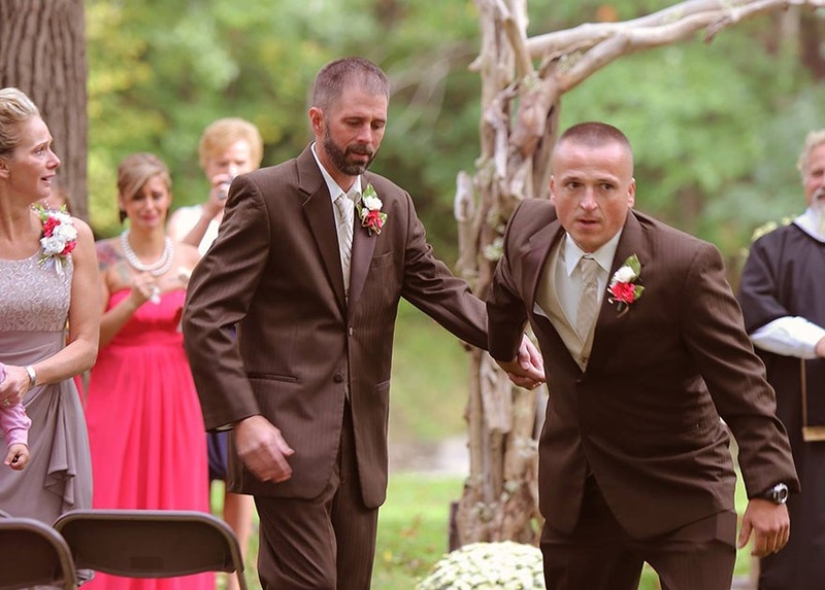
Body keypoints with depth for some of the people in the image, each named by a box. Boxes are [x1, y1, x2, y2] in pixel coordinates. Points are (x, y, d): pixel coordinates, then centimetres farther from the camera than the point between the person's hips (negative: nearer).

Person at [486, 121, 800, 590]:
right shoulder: (530, 230, -7)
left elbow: (741, 382, -19)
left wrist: (769, 489, -23)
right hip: (575, 494, 5)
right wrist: (504, 349, 37)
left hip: (682, 496, -5)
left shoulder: (686, 266, -22)